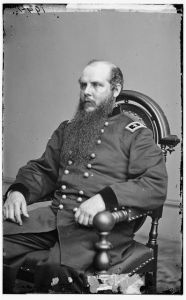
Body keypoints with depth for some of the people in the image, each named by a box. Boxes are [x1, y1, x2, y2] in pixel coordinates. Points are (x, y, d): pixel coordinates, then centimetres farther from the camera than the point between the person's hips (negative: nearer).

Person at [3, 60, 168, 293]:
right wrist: (19, 190, 2)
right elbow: (43, 170, 24)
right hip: (54, 213, 6)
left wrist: (105, 197, -21)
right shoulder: (67, 129, 23)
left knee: (54, 272, -32)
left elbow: (156, 186, -7)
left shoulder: (135, 135, 4)